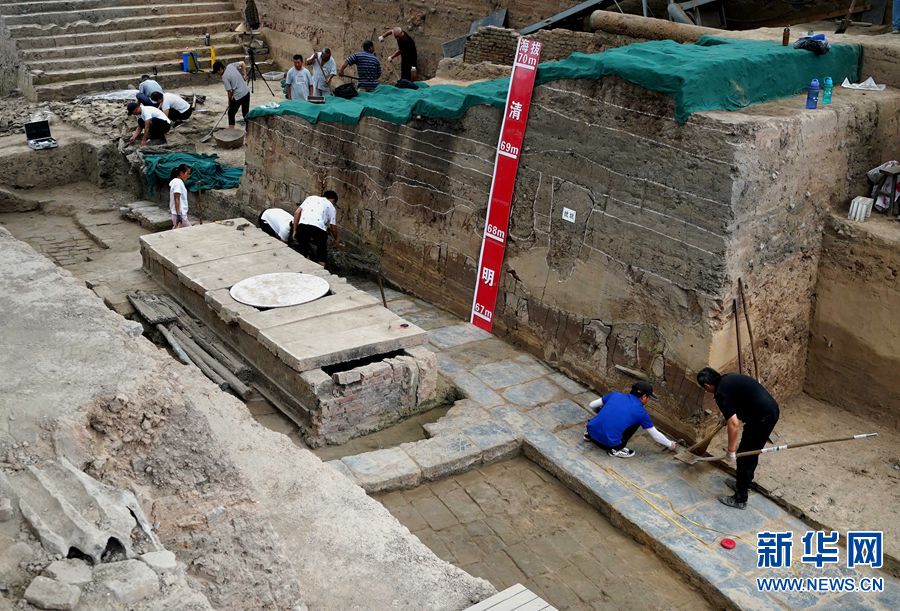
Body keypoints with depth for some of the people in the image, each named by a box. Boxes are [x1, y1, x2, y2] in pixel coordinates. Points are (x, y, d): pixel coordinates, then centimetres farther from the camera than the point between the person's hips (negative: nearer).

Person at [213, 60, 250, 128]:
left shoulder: (224, 77, -14)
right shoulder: (231, 65, 3)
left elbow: (230, 91, -13)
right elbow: (242, 63, 11)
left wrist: (229, 101, 2)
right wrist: (244, 75, 13)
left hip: (238, 96, -7)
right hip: (247, 92, 7)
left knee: (231, 114, 7)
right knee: (246, 113, 17)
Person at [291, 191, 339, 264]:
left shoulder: (310, 198, 29)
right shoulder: (330, 206, 21)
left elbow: (297, 213, 17)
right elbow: (333, 227, 18)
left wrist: (295, 231, 18)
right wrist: (336, 239, 35)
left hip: (303, 225, 3)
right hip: (318, 229, -3)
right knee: (321, 259, 8)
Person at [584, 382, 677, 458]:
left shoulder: (615, 395, 10)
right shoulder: (640, 411, 2)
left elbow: (592, 405, 16)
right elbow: (655, 435, 12)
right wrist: (670, 444, 29)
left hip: (592, 431, 5)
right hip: (609, 443, -5)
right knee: (636, 422, 12)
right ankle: (615, 449, 5)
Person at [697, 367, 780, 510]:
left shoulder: (721, 393, -14)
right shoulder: (728, 379, 13)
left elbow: (734, 424, -20)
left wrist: (731, 450, -10)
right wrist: (728, 416, 49)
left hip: (762, 418, -9)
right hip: (771, 410, 9)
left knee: (745, 457, 5)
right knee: (750, 453, 25)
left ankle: (740, 499, 15)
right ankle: (743, 484, 42)